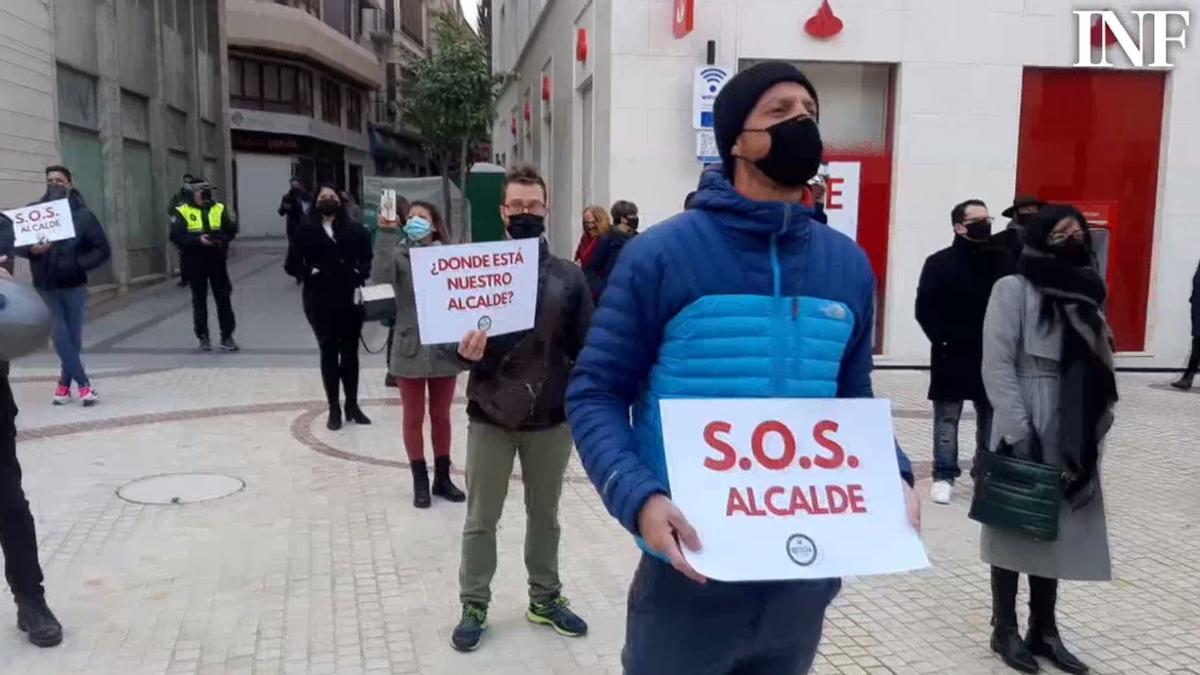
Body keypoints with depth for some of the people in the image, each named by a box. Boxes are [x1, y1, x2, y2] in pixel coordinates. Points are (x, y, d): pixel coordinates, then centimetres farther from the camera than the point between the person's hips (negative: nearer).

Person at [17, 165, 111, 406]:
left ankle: (65, 383, 23)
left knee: (73, 337, 6)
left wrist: (77, 264, -17)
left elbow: (103, 250, -5)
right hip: (45, 287, 1)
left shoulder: (82, 214, -4)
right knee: (60, 336, -6)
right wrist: (31, 249, -19)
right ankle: (83, 384, 0)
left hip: (74, 286, -1)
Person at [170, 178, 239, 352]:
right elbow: (176, 236, -12)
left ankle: (227, 337, 11)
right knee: (199, 300, 7)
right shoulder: (182, 212, -3)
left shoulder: (219, 209, 6)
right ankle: (203, 338, 17)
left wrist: (222, 238, -19)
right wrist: (198, 240, -24)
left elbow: (231, 230, 2)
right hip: (195, 263, -2)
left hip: (217, 260, 2)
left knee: (224, 298, 3)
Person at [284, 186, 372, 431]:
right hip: (320, 300, -1)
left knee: (350, 351, 8)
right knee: (329, 352, 6)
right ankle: (334, 409, 15)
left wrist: (360, 275, -10)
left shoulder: (354, 230, 4)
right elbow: (292, 264, 0)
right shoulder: (306, 231, 0)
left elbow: (366, 259, 8)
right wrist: (311, 274, -15)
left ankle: (352, 405, 21)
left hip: (350, 298, 1)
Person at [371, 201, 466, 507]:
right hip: (410, 349, -1)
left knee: (441, 416, 14)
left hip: (444, 348, 1)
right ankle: (420, 482, 21)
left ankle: (442, 478, 27)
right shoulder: (398, 254, -4)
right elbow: (380, 277, -24)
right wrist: (386, 234, -31)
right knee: (414, 418, 9)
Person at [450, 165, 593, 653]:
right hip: (490, 417, -1)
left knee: (545, 515, 17)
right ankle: (474, 606, 26)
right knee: (481, 519, 10)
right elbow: (455, 336, -1)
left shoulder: (568, 277, 1)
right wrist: (466, 351, -23)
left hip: (552, 419, 1)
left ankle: (545, 598, 34)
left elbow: (585, 348, 2)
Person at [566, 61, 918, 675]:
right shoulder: (662, 254, -10)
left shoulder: (848, 265, 6)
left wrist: (892, 475, -4)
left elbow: (852, 399, 15)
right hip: (693, 570, -5)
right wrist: (639, 497, -24)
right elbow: (596, 393, -9)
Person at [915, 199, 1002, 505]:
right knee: (947, 420, 4)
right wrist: (943, 339, -14)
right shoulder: (940, 262, -3)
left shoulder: (1002, 260, 5)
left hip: (992, 356, 3)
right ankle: (944, 476, 12)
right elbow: (925, 310, -6)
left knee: (991, 420, 10)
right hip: (952, 356, -3)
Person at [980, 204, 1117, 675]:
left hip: (1073, 435, 6)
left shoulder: (1085, 293, 13)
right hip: (1026, 432, -6)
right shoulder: (1014, 289, -6)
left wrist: (1098, 428, 5)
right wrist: (1018, 431, -18)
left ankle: (1044, 629, 25)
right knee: (1015, 528, 4)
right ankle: (1005, 629, 18)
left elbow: (1099, 366, 13)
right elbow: (997, 365, -12)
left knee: (1059, 531, 12)